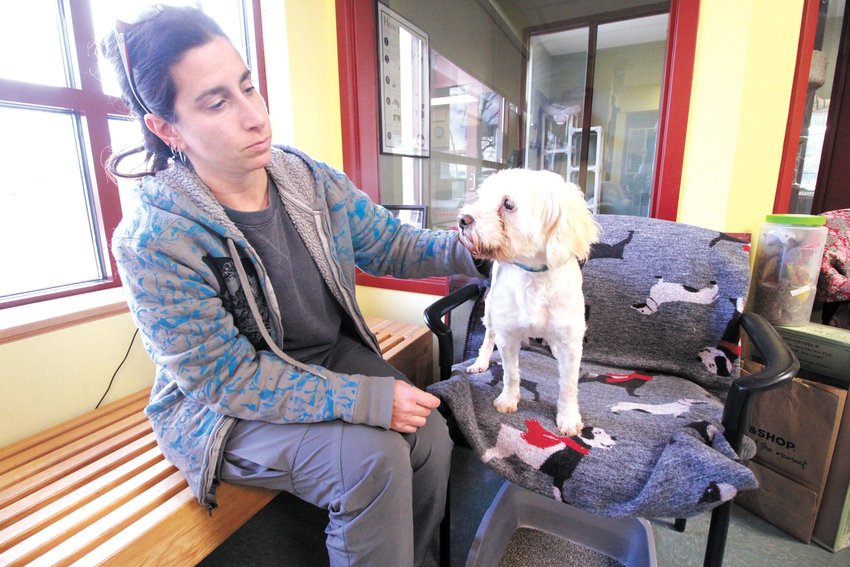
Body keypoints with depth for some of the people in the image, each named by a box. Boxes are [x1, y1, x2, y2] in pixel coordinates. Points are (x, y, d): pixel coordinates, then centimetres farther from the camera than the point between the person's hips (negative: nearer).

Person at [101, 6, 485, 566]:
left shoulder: (312, 179, -6)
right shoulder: (153, 242, -21)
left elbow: (391, 244, -1)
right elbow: (228, 379, -21)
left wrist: (470, 247, -19)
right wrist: (368, 398, -28)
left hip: (334, 357, 5)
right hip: (225, 408, -4)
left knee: (431, 435, -12)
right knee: (373, 457, -26)